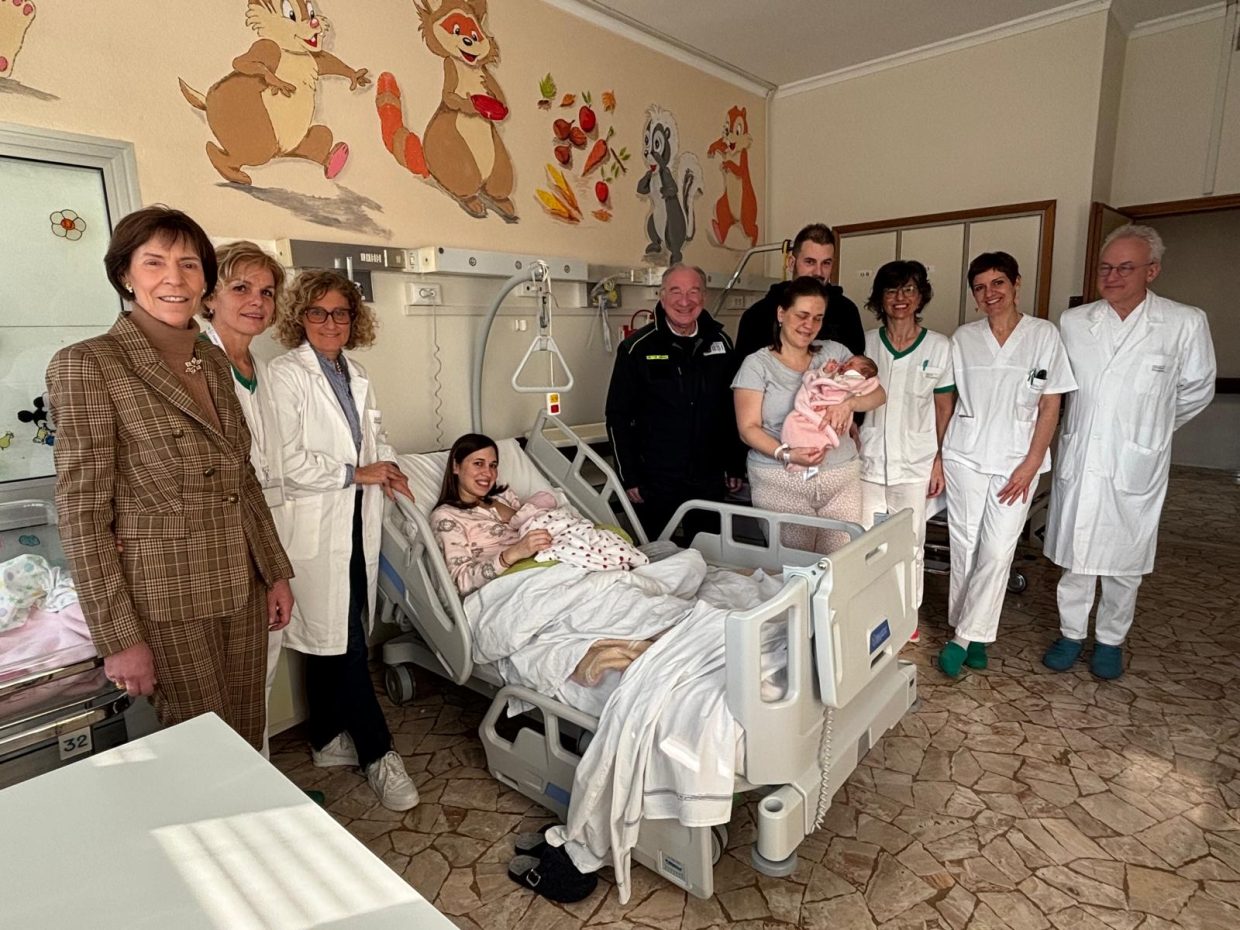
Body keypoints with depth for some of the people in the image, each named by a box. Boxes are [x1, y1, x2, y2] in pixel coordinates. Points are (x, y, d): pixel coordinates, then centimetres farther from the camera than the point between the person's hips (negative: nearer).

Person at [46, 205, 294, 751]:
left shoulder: (213, 361, 8)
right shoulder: (89, 364, -10)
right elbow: (81, 513, -12)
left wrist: (277, 572, 10)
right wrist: (118, 638, -13)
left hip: (243, 587, 5)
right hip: (167, 599, -5)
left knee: (248, 739, 15)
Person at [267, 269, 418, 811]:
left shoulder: (356, 376, 15)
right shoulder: (286, 375, -7)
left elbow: (375, 435, 23)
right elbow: (288, 461, -15)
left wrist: (387, 465, 2)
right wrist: (357, 473, -11)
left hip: (358, 520, 7)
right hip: (317, 522, -6)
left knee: (339, 635, 13)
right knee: (338, 636, -2)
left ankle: (329, 739, 28)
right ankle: (377, 752, 8)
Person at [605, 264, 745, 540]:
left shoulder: (720, 343, 4)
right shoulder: (638, 348, -6)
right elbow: (618, 416, -6)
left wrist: (735, 466, 9)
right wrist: (629, 478, -8)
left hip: (709, 480, 3)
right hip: (655, 482, -3)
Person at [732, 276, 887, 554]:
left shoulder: (835, 353, 11)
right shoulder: (757, 364, 1)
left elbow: (877, 393, 6)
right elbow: (748, 427, -5)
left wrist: (849, 403, -16)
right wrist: (785, 454, -21)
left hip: (841, 478, 3)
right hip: (781, 481, -3)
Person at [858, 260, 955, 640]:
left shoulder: (939, 346, -2)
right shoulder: (866, 343, 1)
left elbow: (944, 408, 2)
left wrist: (940, 461, -2)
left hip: (915, 464, -1)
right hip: (870, 461, 1)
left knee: (910, 544, 10)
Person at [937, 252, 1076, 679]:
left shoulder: (1045, 335, -1)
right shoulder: (963, 338, 4)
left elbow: (1050, 407, -1)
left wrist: (1030, 465, -8)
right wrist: (935, 457, 0)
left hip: (1017, 460, -1)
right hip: (964, 456, 2)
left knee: (997, 553, -4)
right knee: (964, 548, 5)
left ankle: (964, 638, 8)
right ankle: (972, 634, 21)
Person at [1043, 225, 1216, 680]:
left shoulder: (1186, 324, -6)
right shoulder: (1073, 322, 0)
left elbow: (1196, 390, 9)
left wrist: (1151, 428, 17)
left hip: (1135, 467, -1)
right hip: (1078, 462, 2)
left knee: (1123, 562, 12)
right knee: (1074, 556, 11)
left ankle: (1110, 639, 30)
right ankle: (1071, 633, 28)